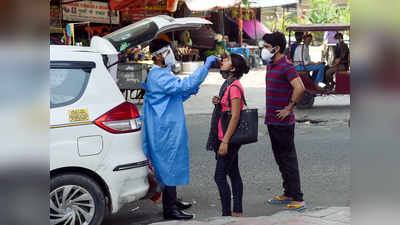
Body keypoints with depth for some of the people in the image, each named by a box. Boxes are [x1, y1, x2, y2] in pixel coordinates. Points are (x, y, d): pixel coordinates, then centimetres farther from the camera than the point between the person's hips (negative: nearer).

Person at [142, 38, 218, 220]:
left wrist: (190, 91, 6)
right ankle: (169, 209, -1)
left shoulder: (162, 74, 17)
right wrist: (206, 66, -26)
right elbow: (183, 85, -30)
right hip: (166, 129, -11)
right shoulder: (158, 76, -18)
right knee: (170, 165, -7)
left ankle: (172, 201, 29)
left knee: (171, 165, 18)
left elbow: (175, 96, 24)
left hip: (170, 128, 11)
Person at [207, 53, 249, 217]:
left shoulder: (234, 87, -18)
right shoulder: (229, 84, 13)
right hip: (229, 138, 10)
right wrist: (218, 102, 2)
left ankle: (226, 214, 0)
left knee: (220, 176, -6)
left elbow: (235, 116, -21)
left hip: (229, 139, -10)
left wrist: (225, 141, -23)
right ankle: (238, 212, 20)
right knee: (233, 174, 13)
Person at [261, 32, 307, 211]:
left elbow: (300, 88, -28)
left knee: (288, 159, -5)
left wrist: (289, 108, -20)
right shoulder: (270, 66, 14)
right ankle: (288, 194, 26)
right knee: (280, 158, 16)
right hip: (272, 121, 10)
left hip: (283, 122, -10)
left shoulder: (286, 66, -16)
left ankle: (298, 199, 0)